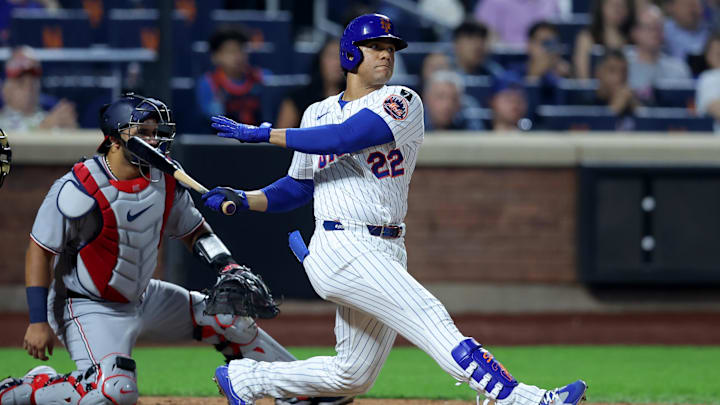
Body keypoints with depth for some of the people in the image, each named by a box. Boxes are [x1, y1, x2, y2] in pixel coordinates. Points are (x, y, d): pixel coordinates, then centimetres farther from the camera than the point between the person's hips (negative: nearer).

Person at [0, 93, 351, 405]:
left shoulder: (164, 181, -3)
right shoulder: (80, 190, -24)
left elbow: (194, 231, 12)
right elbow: (40, 252, -18)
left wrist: (230, 269, -5)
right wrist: (38, 322, -21)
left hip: (144, 298, 8)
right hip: (89, 308, -8)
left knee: (230, 317, 7)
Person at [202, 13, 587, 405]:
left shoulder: (402, 102, 1)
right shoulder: (318, 113, 13)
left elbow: (346, 138, -15)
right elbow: (298, 185, 21)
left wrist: (263, 134, -13)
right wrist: (245, 199, 5)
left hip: (387, 255, 2)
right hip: (342, 250, -2)